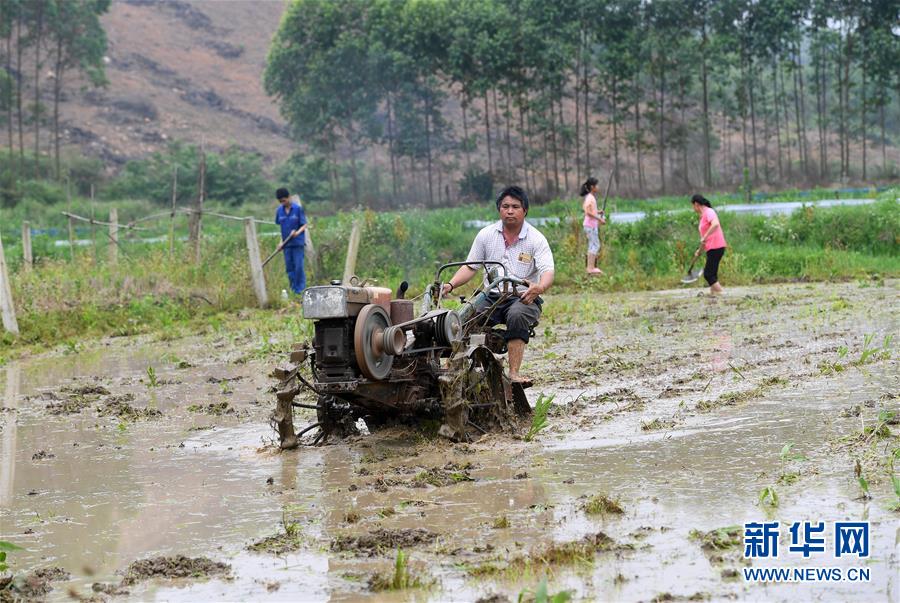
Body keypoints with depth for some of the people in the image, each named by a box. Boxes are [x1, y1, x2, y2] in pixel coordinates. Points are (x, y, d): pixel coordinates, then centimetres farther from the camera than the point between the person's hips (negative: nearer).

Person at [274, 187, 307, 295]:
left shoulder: (298, 208, -8)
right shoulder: (279, 210, 3)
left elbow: (303, 225, -4)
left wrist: (297, 232, -23)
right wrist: (281, 241, 7)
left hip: (298, 242, -4)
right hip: (286, 243, 4)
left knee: (299, 267, -8)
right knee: (289, 267, 6)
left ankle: (300, 289, -1)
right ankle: (293, 289, 14)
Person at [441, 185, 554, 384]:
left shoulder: (536, 239, -2)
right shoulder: (486, 235, 8)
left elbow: (548, 272, -14)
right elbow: (470, 267, 11)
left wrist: (539, 288, -39)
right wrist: (450, 285, -9)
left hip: (523, 298, -3)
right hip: (491, 297, 3)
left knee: (517, 316, -37)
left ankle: (514, 373, -39)